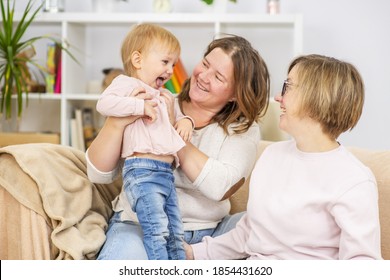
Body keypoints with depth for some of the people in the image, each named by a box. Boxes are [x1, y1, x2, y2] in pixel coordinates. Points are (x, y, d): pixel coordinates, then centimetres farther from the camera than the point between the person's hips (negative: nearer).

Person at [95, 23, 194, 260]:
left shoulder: (163, 96, 26)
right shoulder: (127, 83, 0)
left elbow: (173, 119, 38)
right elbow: (104, 103, -17)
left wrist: (184, 120, 15)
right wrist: (141, 105, -20)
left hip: (167, 172, 9)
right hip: (143, 170, -9)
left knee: (175, 233, 9)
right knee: (157, 230, -16)